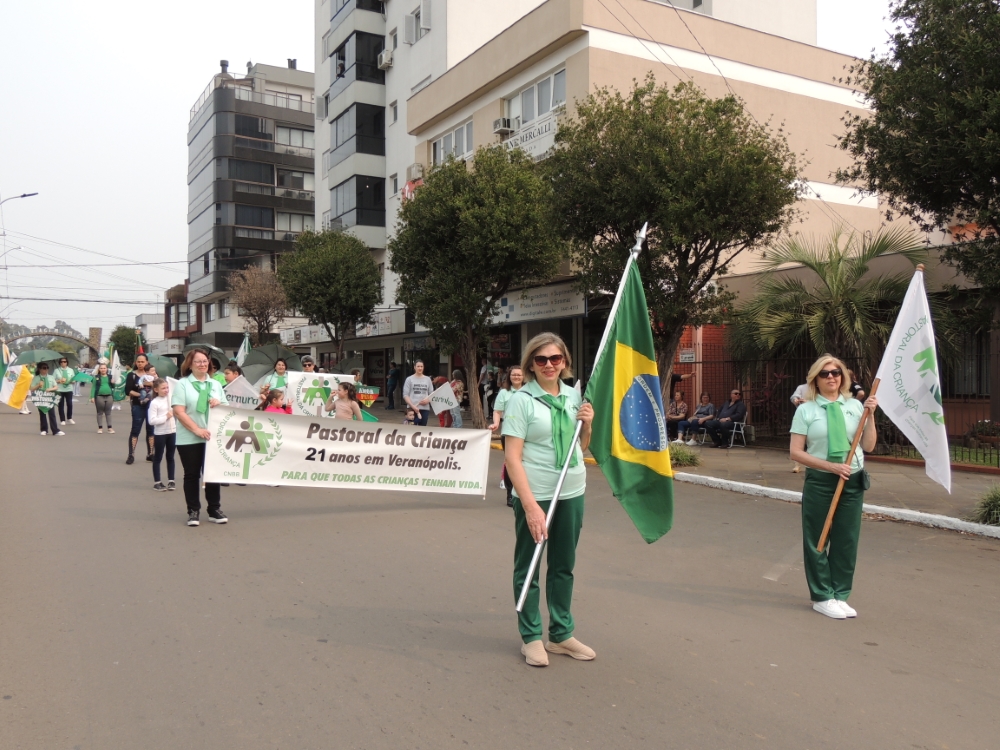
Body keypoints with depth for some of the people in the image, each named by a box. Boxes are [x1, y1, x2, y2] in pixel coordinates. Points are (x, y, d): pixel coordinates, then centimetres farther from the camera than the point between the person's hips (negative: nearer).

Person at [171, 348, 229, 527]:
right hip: (189, 439, -4)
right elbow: (178, 411, -11)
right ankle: (193, 511, 12)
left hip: (212, 437, 4)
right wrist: (196, 429, -20)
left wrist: (219, 404, -7)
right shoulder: (182, 384, -2)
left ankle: (215, 510, 15)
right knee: (192, 474, 4)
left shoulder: (216, 385, 13)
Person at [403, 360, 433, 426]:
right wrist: (413, 406, -14)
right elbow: (405, 395, -2)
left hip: (425, 408, 3)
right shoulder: (409, 379, 2)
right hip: (412, 408, -3)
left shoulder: (427, 379, 12)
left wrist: (428, 400, -9)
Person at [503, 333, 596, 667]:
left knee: (564, 565, 16)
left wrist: (587, 423, -4)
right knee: (527, 566, 8)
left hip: (572, 493, 5)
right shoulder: (521, 399, -10)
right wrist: (530, 505, -21)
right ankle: (530, 637, 24)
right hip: (534, 494, -5)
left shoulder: (574, 395, 6)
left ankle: (561, 634, 30)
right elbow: (512, 457, -15)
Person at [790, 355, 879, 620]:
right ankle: (822, 597, 18)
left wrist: (870, 415, -6)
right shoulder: (806, 410, -4)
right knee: (817, 540, 4)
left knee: (847, 540, 8)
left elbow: (868, 446, 4)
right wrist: (831, 466, -16)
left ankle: (840, 595, 21)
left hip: (853, 481, 3)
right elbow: (796, 452, -8)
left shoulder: (855, 406, 6)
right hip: (819, 481, -3)